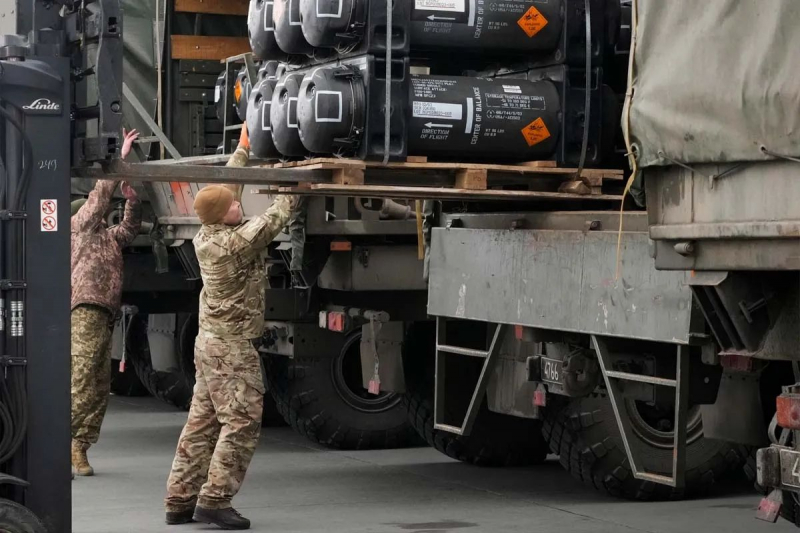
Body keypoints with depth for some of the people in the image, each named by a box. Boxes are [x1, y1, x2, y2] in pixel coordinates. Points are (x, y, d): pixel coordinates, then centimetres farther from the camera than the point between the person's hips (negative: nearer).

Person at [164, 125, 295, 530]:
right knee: (242, 421, -5)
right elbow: (274, 219, -10)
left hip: (210, 342, 9)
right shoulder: (236, 242, -20)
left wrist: (243, 149, 21)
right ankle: (214, 500, -7)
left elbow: (223, 186, 16)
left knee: (202, 422, 10)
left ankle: (180, 501, 12)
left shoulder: (206, 235, 4)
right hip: (232, 347, -9)